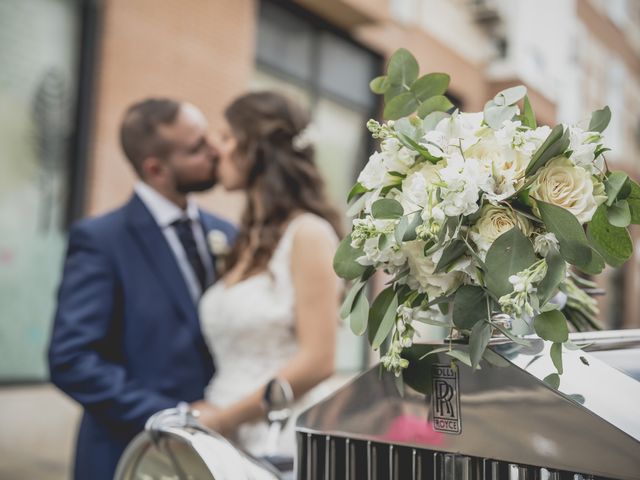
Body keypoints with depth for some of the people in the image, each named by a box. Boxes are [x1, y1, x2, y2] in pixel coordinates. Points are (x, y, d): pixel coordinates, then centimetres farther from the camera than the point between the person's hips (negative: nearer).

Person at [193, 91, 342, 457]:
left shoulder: (308, 234, -10)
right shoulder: (251, 240, 12)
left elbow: (317, 362, -16)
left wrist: (224, 417, -10)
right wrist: (207, 411, -4)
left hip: (277, 444, -6)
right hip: (226, 441, 6)